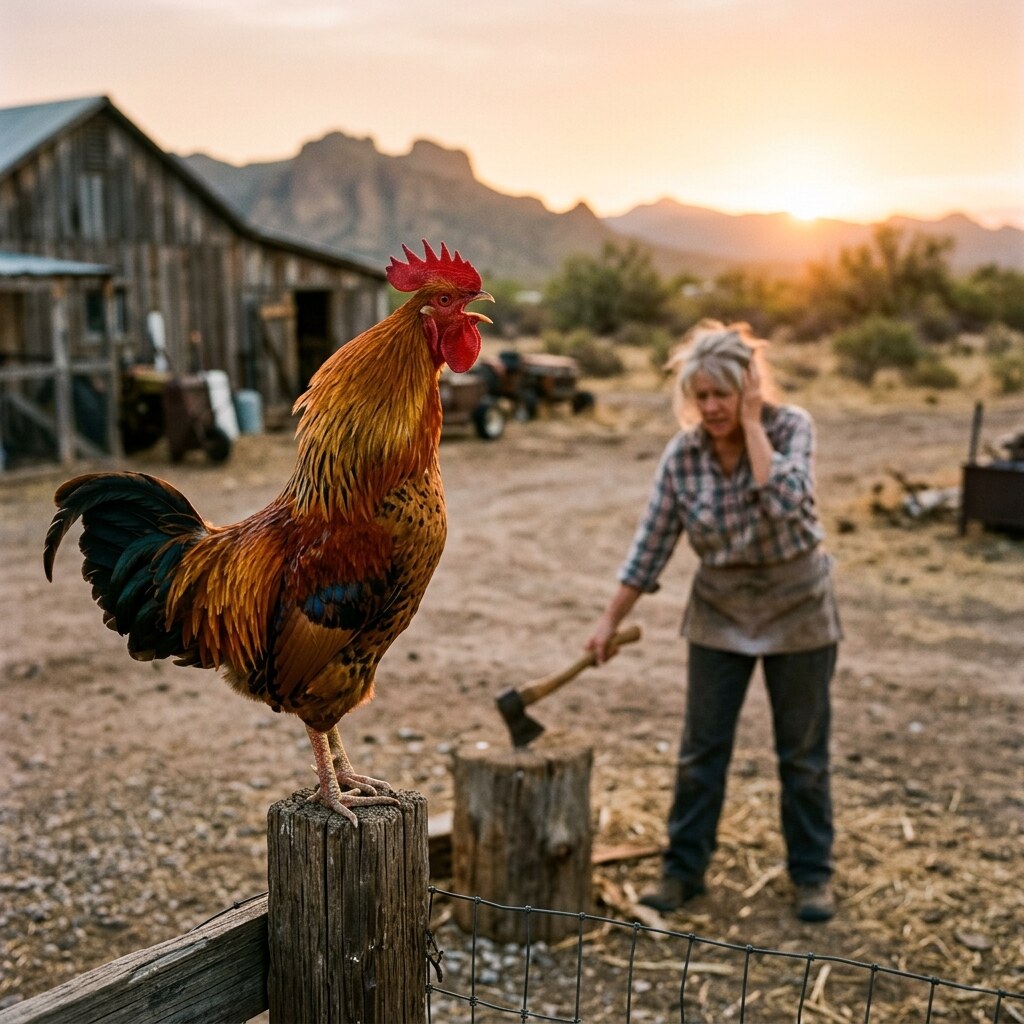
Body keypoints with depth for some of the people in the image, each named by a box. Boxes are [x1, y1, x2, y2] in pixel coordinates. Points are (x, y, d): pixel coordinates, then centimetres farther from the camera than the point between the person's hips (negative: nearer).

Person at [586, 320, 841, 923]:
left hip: (797, 608, -2)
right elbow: (652, 544, -4)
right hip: (721, 613, 2)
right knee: (702, 749, 7)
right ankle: (684, 868, 22)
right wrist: (611, 621, -4)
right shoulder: (683, 454, -9)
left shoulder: (792, 427, -14)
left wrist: (752, 423, -26)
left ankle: (813, 874, 24)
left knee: (803, 751, 9)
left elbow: (786, 503, -31)